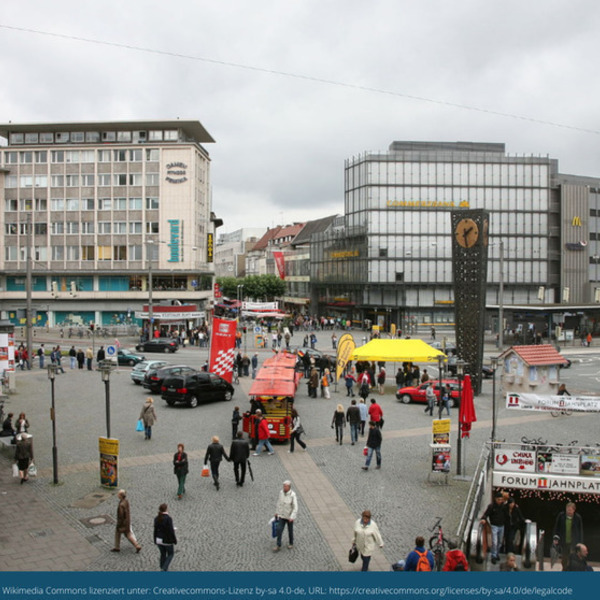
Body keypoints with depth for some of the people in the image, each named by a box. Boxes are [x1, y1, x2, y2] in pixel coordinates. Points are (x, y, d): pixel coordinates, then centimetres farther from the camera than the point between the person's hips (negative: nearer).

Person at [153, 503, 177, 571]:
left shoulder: (156, 518, -4)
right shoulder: (168, 518, -23)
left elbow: (155, 530, 2)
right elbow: (171, 531, -20)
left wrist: (155, 540, 13)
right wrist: (174, 540, -8)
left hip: (159, 539, 5)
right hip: (167, 540, -5)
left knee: (163, 554, 22)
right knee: (170, 554, 15)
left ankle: (163, 569, 30)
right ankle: (164, 569, 2)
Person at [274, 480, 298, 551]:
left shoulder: (293, 495, -26)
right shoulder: (281, 492, -10)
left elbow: (295, 508, -25)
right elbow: (279, 502, 6)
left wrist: (292, 517, -33)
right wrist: (276, 512, 13)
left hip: (290, 516, -4)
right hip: (282, 515, 4)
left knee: (290, 530, 14)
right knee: (279, 530, -1)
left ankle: (291, 543, 41)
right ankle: (278, 546, 11)